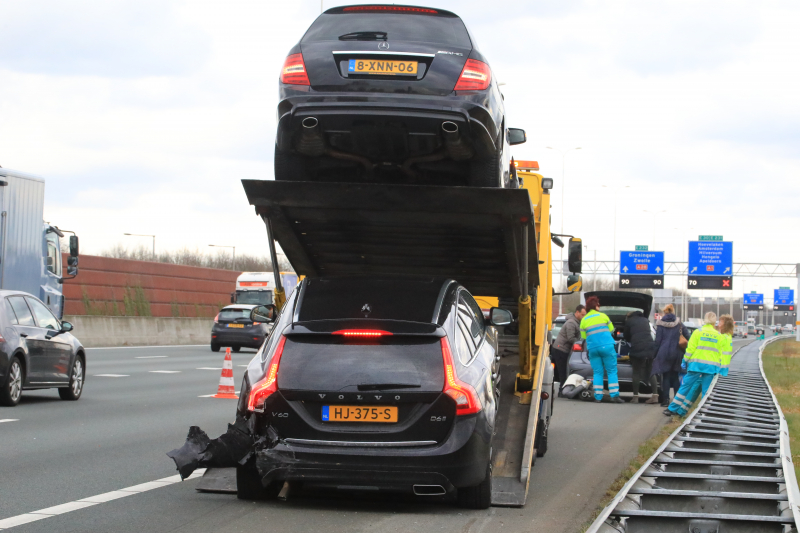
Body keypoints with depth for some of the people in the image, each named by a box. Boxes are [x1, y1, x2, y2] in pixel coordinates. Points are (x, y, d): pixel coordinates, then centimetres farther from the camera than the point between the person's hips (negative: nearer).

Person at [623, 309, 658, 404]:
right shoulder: (646, 320, 23)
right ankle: (655, 395, 1)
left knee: (636, 372, 5)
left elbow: (626, 336, 19)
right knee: (651, 372, 11)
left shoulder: (629, 321, 12)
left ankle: (636, 397, 2)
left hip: (637, 349, -4)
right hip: (650, 347, 4)